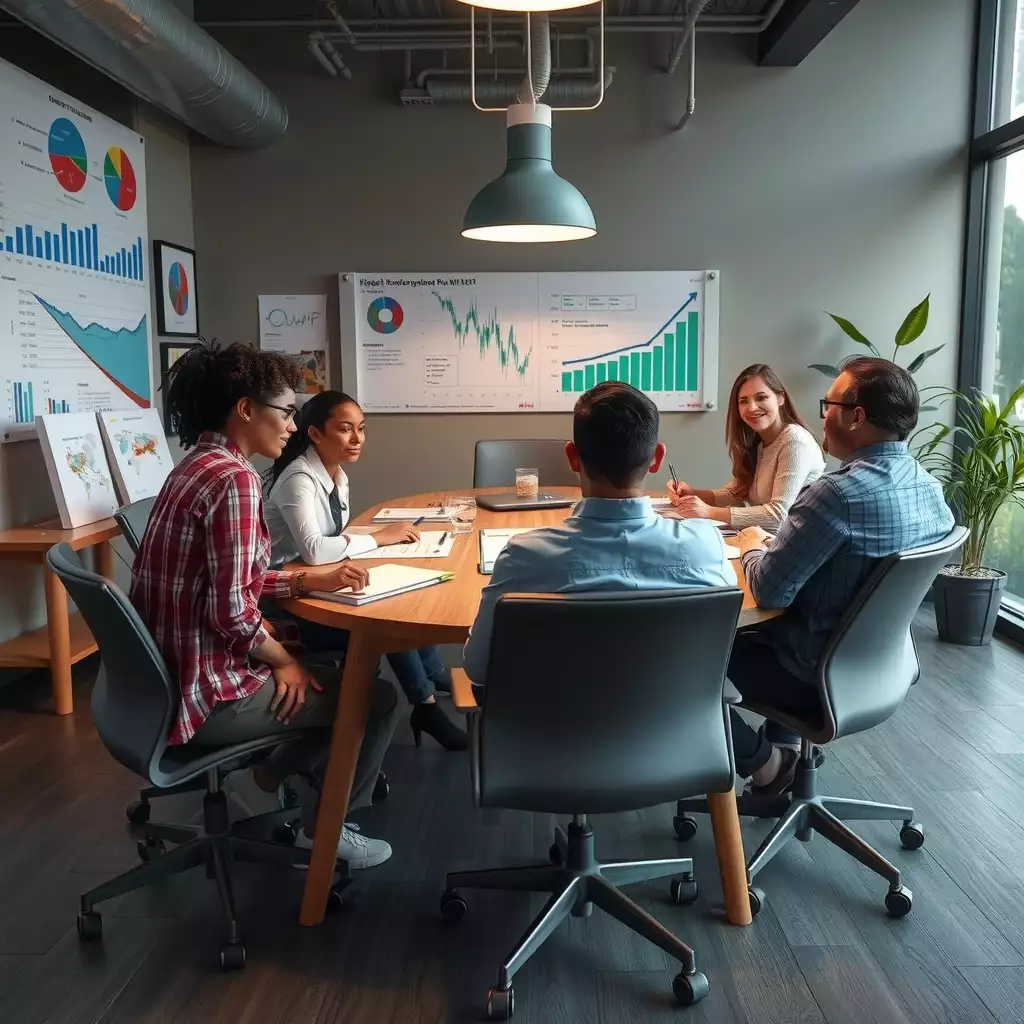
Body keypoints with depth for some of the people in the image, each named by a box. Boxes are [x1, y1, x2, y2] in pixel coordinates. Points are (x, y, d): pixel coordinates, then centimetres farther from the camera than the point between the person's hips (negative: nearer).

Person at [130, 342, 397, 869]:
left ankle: (278, 770, 30)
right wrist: (284, 662, -9)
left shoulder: (195, 466, 7)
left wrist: (313, 580, 6)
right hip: (207, 691, -9)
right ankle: (323, 829, 21)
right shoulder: (234, 479, -23)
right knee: (377, 695, 6)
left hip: (175, 674, 9)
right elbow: (232, 611, -26)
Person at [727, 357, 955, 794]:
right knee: (748, 633, 30)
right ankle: (783, 744, 29)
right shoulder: (930, 488, -2)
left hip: (821, 675, -8)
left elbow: (769, 592, -25)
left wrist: (751, 547, -4)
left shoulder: (840, 492, -29)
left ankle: (765, 763, 14)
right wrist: (775, 544, 6)